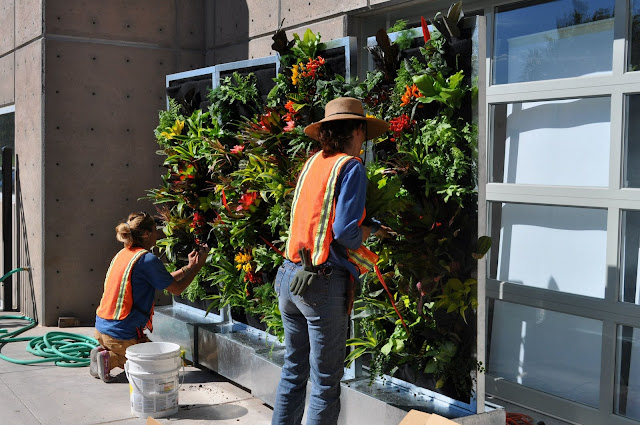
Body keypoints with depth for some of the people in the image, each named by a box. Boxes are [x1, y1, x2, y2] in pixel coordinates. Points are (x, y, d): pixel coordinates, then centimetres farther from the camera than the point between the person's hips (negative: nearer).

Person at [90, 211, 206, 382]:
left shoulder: (122, 254, 10)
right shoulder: (147, 259, -17)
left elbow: (163, 280, 18)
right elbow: (176, 288, -7)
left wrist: (188, 267, 20)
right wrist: (198, 266, 4)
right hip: (121, 334, -9)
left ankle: (104, 353, 8)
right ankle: (111, 359, -5)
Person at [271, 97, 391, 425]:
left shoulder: (312, 162, 10)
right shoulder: (351, 167, -9)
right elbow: (345, 232, -19)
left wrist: (367, 228, 15)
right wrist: (370, 231, 1)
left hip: (290, 278, 7)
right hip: (324, 285, -7)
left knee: (293, 371, 19)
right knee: (325, 383, 5)